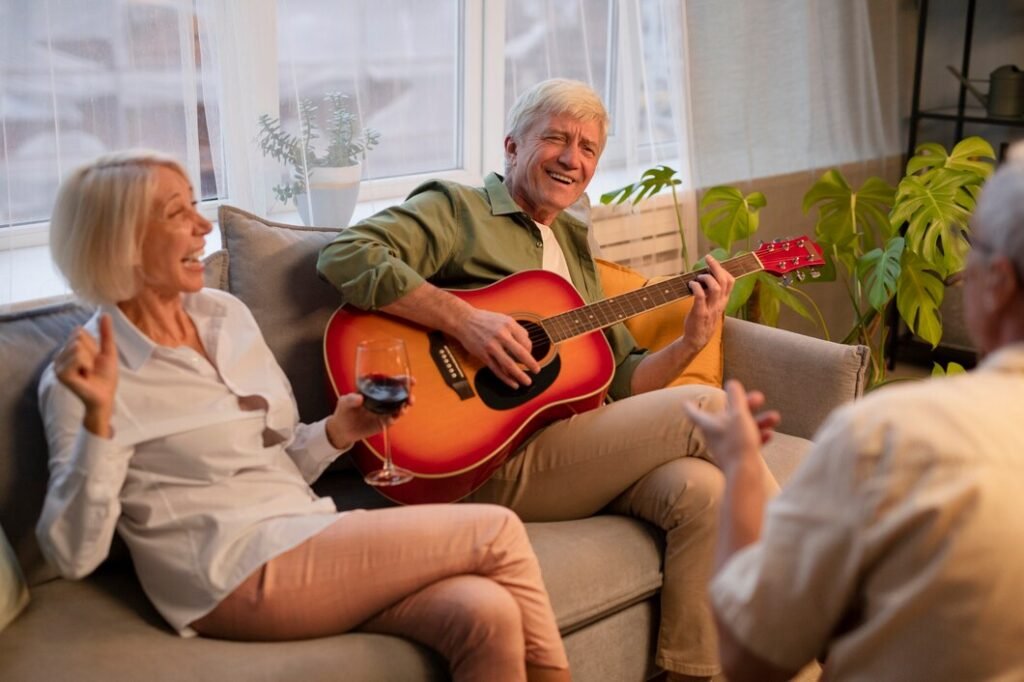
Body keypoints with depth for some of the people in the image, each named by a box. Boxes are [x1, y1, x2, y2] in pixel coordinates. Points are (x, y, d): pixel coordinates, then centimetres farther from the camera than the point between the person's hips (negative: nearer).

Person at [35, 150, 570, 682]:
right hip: (238, 577, -6)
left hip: (303, 539, 6)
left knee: (487, 615, -20)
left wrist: (337, 433, 0)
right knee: (496, 532, -11)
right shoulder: (85, 376, -7)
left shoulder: (225, 314, 11)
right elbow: (73, 554, -15)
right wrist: (98, 417, -27)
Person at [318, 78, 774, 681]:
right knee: (707, 408, -15)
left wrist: (693, 340, 4)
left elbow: (622, 381, 23)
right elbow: (345, 256, -15)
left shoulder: (573, 244, 26)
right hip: (494, 462, -7)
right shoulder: (457, 208, 3)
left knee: (701, 488, -22)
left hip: (579, 444, 7)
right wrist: (464, 320, -23)